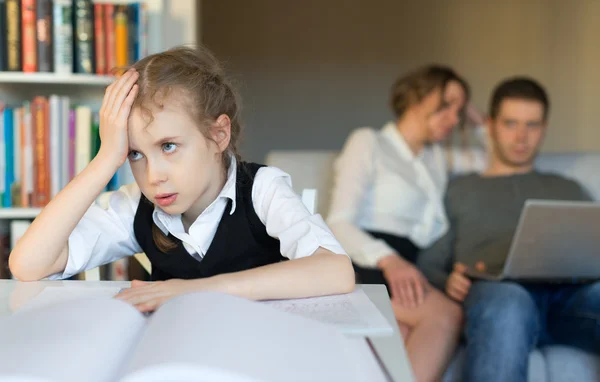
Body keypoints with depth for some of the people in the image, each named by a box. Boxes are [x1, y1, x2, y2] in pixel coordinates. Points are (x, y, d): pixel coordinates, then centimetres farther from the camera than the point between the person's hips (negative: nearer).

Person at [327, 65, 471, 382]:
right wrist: (388, 260, -23)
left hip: (409, 275, 5)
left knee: (402, 336, -32)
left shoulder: (436, 158, 30)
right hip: (366, 269, -5)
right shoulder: (368, 143, 9)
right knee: (446, 315, -34)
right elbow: (338, 224, -5)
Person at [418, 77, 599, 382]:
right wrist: (450, 283, -7)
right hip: (496, 291, -1)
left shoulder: (567, 191, 35)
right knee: (507, 302, -41)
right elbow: (428, 266, 18)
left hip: (570, 291, 2)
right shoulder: (458, 192, 27)